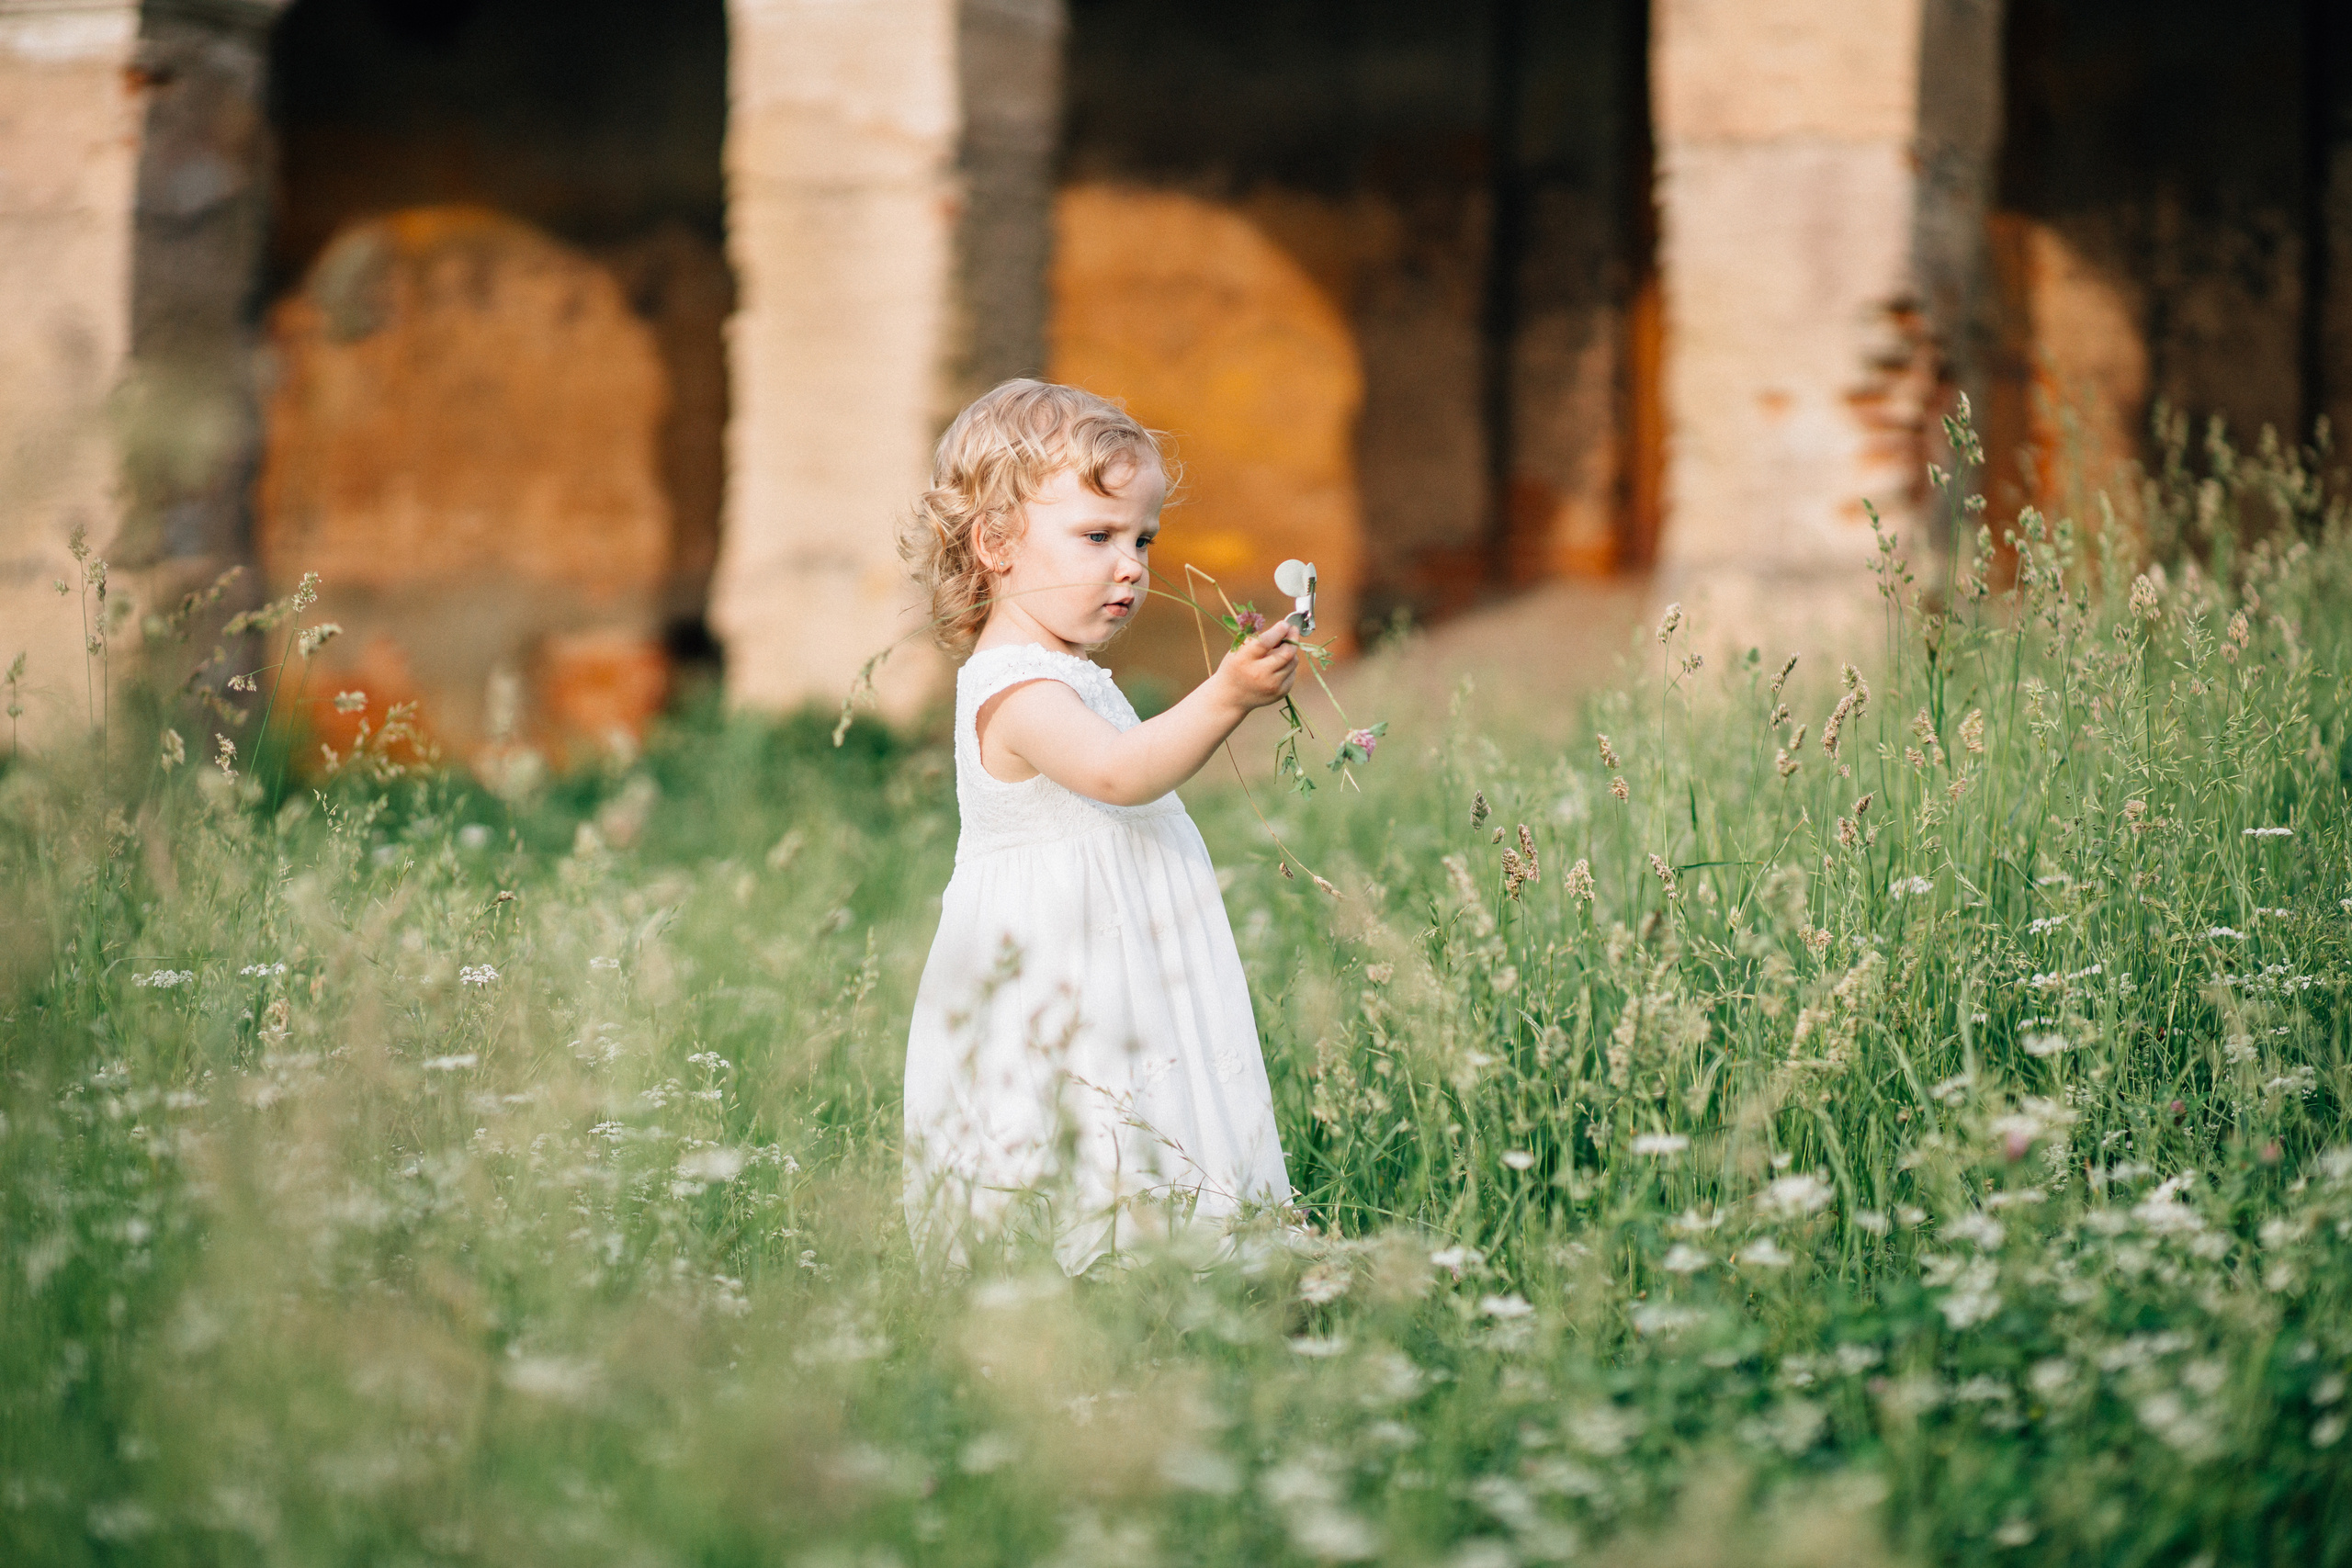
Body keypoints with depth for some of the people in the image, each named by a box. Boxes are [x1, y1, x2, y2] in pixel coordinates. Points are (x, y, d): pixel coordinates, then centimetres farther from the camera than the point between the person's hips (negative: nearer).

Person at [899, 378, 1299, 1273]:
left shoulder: (1058, 680, 18)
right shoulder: (1017, 689, -16)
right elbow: (1117, 772, -34)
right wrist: (1223, 700, -44)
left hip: (1101, 986, 10)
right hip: (1053, 990, -10)